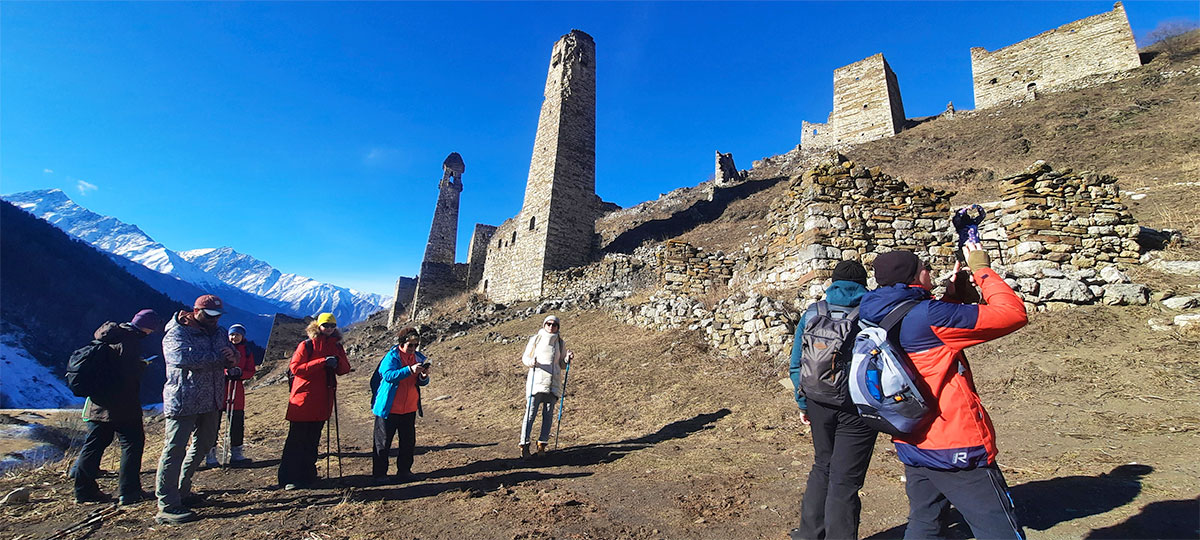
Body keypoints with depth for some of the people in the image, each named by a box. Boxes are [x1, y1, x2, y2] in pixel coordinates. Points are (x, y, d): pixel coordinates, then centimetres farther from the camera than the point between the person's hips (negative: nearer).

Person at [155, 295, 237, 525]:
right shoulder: (176, 333, -10)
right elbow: (182, 356, -29)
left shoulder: (219, 332, 12)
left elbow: (234, 355, 10)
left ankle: (181, 490, 32)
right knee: (175, 449, -6)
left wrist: (231, 357, -15)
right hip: (182, 401, -8)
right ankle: (167, 506, -1)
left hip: (211, 401, 8)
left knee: (203, 445, 17)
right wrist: (217, 356, -21)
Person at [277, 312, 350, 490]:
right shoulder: (306, 345, -4)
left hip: (323, 401, 5)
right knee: (296, 440, -1)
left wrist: (337, 361, -16)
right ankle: (289, 478, 7)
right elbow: (295, 367, -15)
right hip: (303, 401, -5)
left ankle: (307, 475, 24)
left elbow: (345, 369, 5)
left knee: (312, 441, 13)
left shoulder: (336, 347, 10)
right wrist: (322, 362, -23)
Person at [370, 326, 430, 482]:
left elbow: (421, 383, 8)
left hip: (409, 408, 5)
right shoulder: (391, 357, -12)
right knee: (383, 442, 6)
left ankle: (404, 471, 25)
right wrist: (410, 370, -38)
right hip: (389, 409, -5)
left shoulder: (418, 358, 5)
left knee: (409, 441, 11)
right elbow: (388, 375, -28)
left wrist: (424, 376, -16)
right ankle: (379, 474, 20)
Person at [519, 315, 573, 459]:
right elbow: (525, 357, 9)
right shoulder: (535, 339, 6)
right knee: (531, 413, -8)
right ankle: (524, 445, -5)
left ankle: (542, 444, 11)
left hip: (553, 382, 3)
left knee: (548, 414, 2)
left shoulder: (560, 343, 13)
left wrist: (568, 358, -3)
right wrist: (531, 362, -12)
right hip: (536, 380, -3)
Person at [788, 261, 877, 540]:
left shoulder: (812, 313, 3)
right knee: (845, 480, 7)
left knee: (823, 467, 22)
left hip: (819, 404, 4)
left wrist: (804, 403, 13)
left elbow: (796, 365, 4)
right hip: (858, 407, -3)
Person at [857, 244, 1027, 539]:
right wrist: (982, 269, 0)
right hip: (957, 450, -9)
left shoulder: (880, 320, 6)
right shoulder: (928, 315, -19)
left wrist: (953, 291, 19)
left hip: (912, 448, 9)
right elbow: (1014, 313, -12)